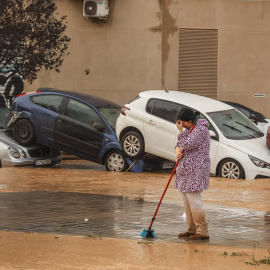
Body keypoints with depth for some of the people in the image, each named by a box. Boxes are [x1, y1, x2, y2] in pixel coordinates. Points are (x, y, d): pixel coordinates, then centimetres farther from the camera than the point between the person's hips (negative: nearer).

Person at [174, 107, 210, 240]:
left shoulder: (201, 128, -13)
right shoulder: (188, 129, 15)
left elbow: (189, 145, -21)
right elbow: (179, 144, 22)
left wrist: (181, 131, -11)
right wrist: (178, 151, 0)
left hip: (196, 170, -10)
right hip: (186, 170, 10)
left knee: (194, 199, -12)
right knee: (187, 201, 11)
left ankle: (203, 232, -9)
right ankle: (191, 230, 18)